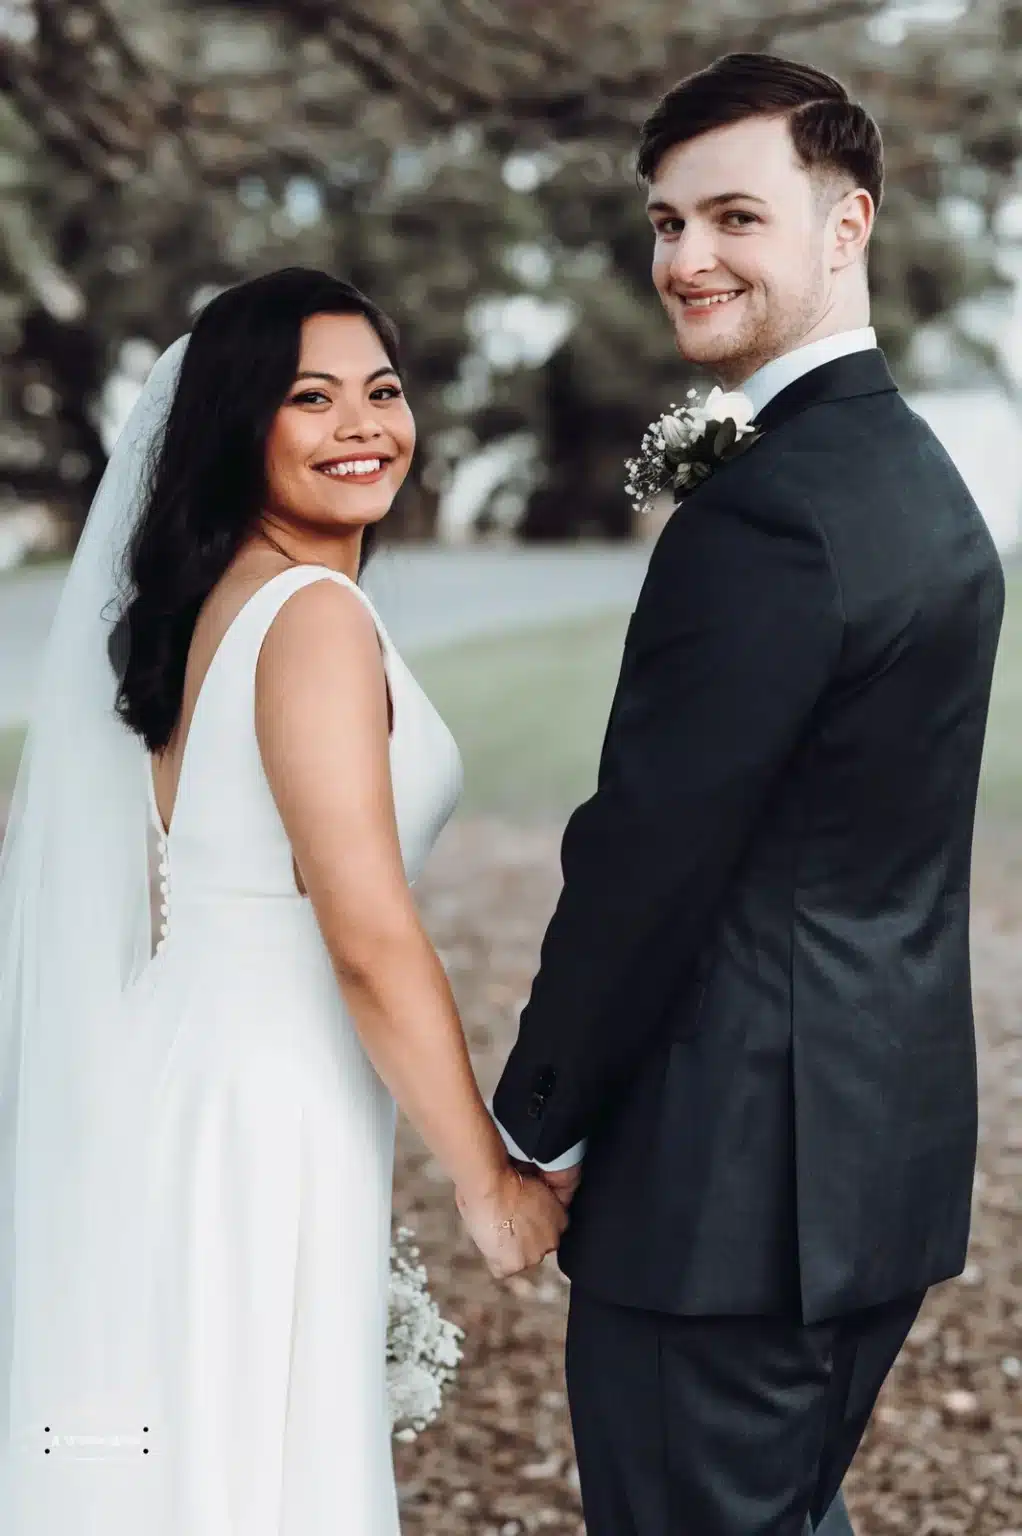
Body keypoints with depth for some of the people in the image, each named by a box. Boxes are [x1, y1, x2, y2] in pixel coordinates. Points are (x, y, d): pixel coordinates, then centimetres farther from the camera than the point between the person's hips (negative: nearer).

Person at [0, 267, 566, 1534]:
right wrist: (492, 1185, -12)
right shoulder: (317, 617, -17)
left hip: (187, 1087, 9)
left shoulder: (208, 602, 11)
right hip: (254, 1127, -9)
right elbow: (373, 943, -20)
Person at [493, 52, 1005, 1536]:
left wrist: (535, 1124, -7)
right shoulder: (929, 484, 11)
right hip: (891, 1152, 9)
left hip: (731, 1186, -9)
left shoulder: (762, 517, -20)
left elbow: (648, 859, -20)